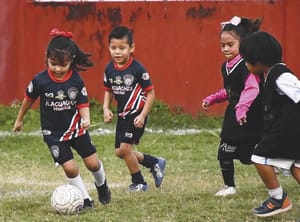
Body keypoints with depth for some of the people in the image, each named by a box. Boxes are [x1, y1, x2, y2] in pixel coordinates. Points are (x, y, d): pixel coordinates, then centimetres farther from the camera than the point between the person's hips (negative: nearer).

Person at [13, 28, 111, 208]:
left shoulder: (76, 81, -14)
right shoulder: (40, 80, -16)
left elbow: (83, 104, -6)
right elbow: (29, 99, 1)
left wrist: (86, 119, -27)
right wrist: (19, 120, 14)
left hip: (76, 128, 1)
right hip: (54, 133, -1)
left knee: (93, 163, 6)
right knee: (70, 167, -10)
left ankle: (102, 185, 38)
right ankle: (85, 199, 8)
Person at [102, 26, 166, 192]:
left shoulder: (137, 69, -18)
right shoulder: (109, 69, -2)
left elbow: (150, 93, -13)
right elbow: (108, 91, 13)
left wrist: (143, 115, -18)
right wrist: (106, 108, -2)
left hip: (136, 114, -7)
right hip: (122, 114, 7)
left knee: (125, 148, -12)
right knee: (119, 152, 8)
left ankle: (138, 183, 8)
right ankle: (155, 163, 26)